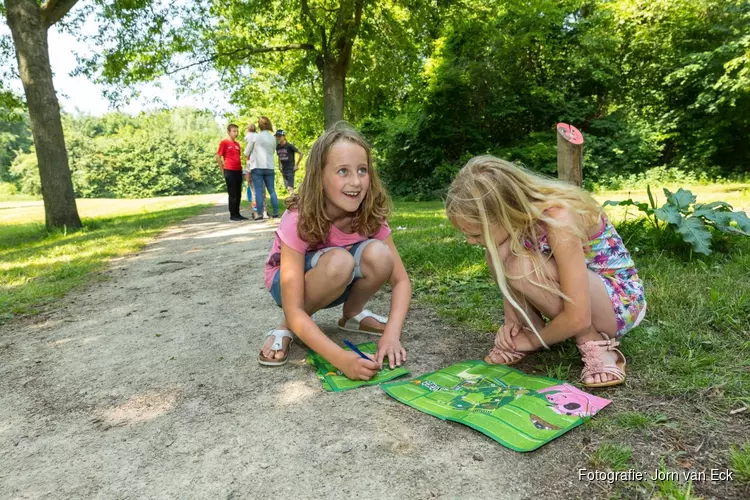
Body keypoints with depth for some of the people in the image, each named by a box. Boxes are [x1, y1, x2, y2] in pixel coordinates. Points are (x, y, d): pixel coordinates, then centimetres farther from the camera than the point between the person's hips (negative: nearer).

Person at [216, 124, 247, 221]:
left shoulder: (237, 144, 14)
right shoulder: (224, 142, -5)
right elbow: (218, 157, -6)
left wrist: (240, 167, 11)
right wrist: (224, 171, -5)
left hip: (238, 171, 7)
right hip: (229, 171, -6)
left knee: (238, 194, 10)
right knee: (232, 194, -2)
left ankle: (237, 213, 18)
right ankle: (232, 215, 6)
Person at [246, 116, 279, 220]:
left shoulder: (256, 136, -3)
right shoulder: (273, 138, 9)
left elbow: (246, 152, 4)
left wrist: (251, 155, 24)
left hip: (257, 167, -4)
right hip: (270, 167, 4)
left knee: (259, 191, -4)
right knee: (272, 190, 7)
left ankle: (260, 214, -5)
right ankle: (276, 213, 8)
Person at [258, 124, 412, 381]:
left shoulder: (371, 214, -21)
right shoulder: (299, 221, -33)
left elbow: (401, 281, -20)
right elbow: (294, 311, -35)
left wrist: (392, 334, -37)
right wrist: (341, 358, -47)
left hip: (341, 283, 4)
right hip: (288, 280, -3)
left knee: (378, 254, -29)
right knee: (338, 261, -37)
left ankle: (352, 315, 0)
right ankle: (286, 328, -11)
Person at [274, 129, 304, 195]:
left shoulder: (289, 146, -13)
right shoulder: (278, 147, 5)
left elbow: (301, 154, -9)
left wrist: (297, 165, -7)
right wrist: (280, 165, 14)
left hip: (290, 169, -6)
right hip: (284, 170, 7)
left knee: (290, 188, -15)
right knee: (287, 188, 10)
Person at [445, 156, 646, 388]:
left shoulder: (559, 220, -33)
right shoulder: (517, 213, -13)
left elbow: (577, 319, -32)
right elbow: (507, 277, 5)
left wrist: (534, 340, -15)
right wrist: (512, 320, -8)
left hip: (621, 300, -6)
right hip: (573, 292, 6)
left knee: (524, 267, -32)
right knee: (498, 249, -17)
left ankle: (595, 343, -12)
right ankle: (524, 334, -1)